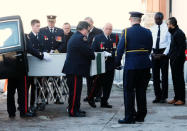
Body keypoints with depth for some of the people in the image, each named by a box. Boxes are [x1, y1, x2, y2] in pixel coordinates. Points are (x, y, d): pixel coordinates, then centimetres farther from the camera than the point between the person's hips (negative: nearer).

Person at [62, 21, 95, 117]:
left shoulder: (75, 37, 17)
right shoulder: (79, 38, -19)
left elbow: (86, 50, 19)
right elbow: (89, 52, -17)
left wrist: (90, 55, 5)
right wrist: (93, 56, 2)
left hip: (74, 69, 11)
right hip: (75, 69, -11)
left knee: (76, 90, 16)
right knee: (75, 90, -4)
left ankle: (75, 109, 24)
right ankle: (73, 111, 1)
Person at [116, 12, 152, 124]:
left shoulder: (127, 32, -8)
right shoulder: (147, 32, 4)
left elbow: (120, 48, -9)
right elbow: (150, 48, 11)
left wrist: (118, 62, 2)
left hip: (131, 65, -4)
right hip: (145, 65, 4)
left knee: (129, 91, 2)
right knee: (141, 91, 13)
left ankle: (129, 117, 1)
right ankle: (141, 116, 18)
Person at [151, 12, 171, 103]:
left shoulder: (166, 28, -3)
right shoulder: (152, 29, 8)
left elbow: (170, 43, -4)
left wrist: (164, 54, -10)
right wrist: (152, 53, -2)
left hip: (164, 53, -4)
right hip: (154, 53, 4)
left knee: (164, 75, -1)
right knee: (155, 75, 6)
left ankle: (164, 97, 6)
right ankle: (157, 96, 15)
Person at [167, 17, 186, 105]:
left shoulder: (179, 33, -15)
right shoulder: (173, 33, 16)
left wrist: (176, 58, -21)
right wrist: (170, 55, 13)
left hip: (178, 61, -10)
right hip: (173, 60, 10)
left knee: (179, 79, -4)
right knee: (175, 78, 13)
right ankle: (176, 97, 19)